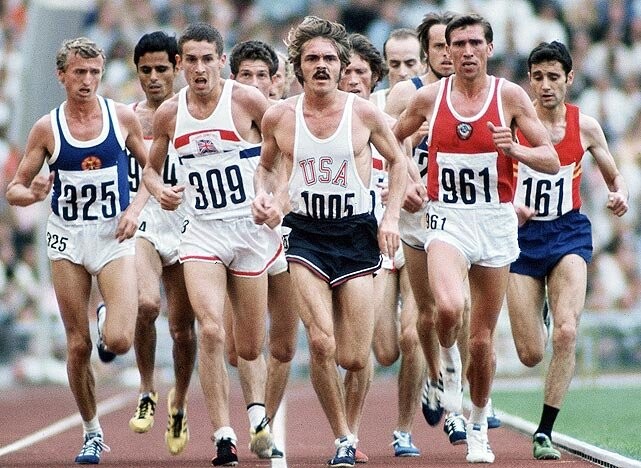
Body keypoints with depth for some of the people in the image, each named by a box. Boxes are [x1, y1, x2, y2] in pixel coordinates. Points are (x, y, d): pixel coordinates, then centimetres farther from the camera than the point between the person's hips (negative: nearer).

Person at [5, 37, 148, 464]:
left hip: (114, 236, -1)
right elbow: (14, 189, 3)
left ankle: (112, 324, 21)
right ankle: (92, 433, 19)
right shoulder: (47, 128, -2)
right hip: (67, 239, 1)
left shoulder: (123, 117, -2)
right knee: (78, 346, 2)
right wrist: (33, 194, -20)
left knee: (118, 341, -16)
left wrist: (136, 208, -6)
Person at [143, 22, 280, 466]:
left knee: (250, 348, 6)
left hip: (251, 227, -1)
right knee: (211, 330, -20)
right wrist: (160, 190, -4)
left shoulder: (247, 100, -8)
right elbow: (151, 167, 17)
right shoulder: (169, 113, 3)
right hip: (201, 231, 1)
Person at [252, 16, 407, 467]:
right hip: (306, 233, 0)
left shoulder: (364, 112, -3)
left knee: (355, 360, -4)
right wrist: (264, 197, -3)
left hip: (357, 232, 0)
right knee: (322, 343, -18)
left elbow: (398, 161, 10)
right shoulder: (279, 117, 0)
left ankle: (350, 422, 28)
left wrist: (392, 216, 0)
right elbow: (267, 166, 17)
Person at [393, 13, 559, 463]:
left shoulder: (509, 96, -2)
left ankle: (478, 425, 28)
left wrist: (513, 149, -21)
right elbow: (391, 139, 21)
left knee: (482, 339, 6)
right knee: (449, 307, -29)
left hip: (496, 223, 0)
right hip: (447, 220, 0)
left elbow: (553, 161, -4)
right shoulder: (429, 97, 2)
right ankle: (445, 361, 6)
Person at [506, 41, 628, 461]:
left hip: (568, 233, 0)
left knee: (566, 332, -22)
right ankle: (536, 313, 42)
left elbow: (614, 175, 16)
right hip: (522, 235, 0)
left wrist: (620, 194, -7)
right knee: (531, 355, 1)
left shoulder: (585, 126, 0)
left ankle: (545, 431, -10)